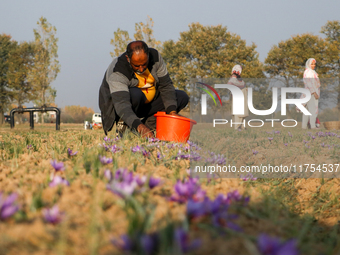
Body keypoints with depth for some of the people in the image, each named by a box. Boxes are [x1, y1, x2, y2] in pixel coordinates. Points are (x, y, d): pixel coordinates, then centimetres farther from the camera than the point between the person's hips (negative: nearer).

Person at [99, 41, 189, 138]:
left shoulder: (155, 56, -16)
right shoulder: (117, 72, -32)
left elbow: (166, 86, -10)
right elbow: (121, 104, -43)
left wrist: (172, 111, -24)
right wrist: (139, 126, -58)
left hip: (148, 104, 6)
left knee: (182, 97, -8)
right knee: (135, 94, -38)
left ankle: (147, 124, -11)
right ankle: (123, 123, -13)